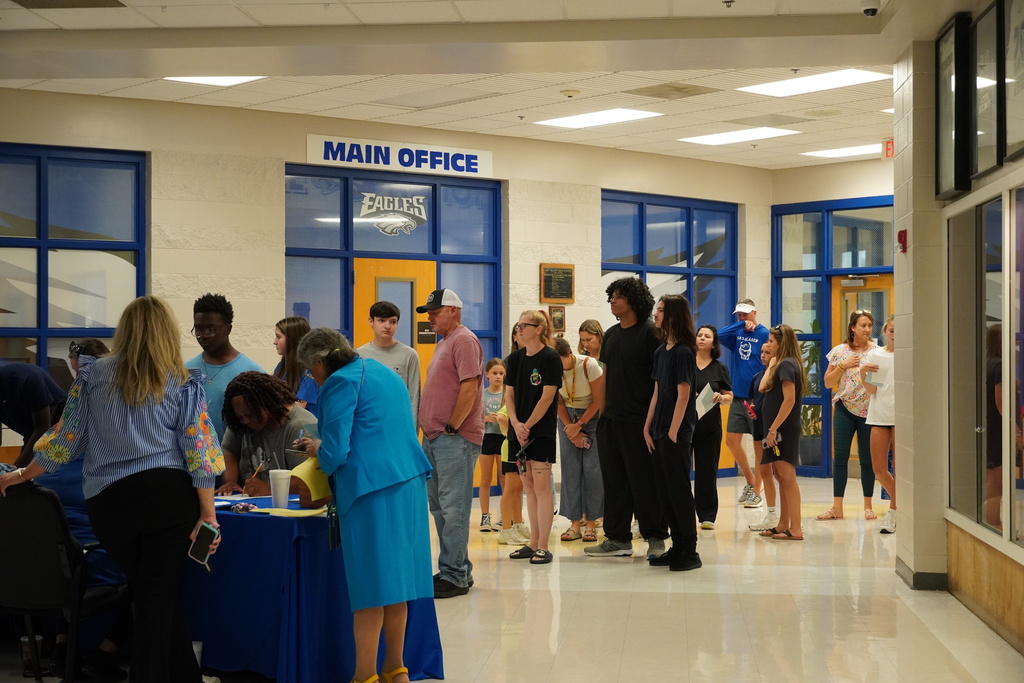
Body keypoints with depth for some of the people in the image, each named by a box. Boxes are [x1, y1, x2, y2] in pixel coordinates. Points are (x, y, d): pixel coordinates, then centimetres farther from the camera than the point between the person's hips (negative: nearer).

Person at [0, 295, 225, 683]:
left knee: (145, 594, 17)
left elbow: (65, 439, 8)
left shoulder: (93, 376, 5)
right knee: (160, 597, 5)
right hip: (169, 496, -2)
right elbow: (197, 450, -4)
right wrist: (207, 513, -2)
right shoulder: (182, 383, 0)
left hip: (110, 503, 2)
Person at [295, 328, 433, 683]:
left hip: (371, 489, -8)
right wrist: (323, 447, 30)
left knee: (370, 587, -4)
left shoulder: (341, 382, -7)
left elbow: (335, 453, -12)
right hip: (409, 483, 8)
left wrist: (317, 449, 10)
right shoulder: (384, 372, 19)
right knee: (395, 578, 14)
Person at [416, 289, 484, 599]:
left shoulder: (464, 341, -10)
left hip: (455, 439, -10)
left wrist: (452, 427, -16)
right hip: (435, 438, 10)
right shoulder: (443, 343, 21)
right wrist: (430, 430, 15)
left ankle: (454, 576, -4)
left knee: (453, 509, -8)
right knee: (440, 507, 13)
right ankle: (459, 569, 21)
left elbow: (470, 387, -19)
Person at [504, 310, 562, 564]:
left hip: (541, 431, -6)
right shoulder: (516, 358, 9)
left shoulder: (550, 358, -8)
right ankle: (533, 544, 18)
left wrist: (527, 426, -13)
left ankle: (543, 547, 0)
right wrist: (516, 424, -7)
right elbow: (509, 394, 8)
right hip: (518, 430, 6)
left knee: (541, 487, -5)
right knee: (528, 488, 11)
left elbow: (547, 397, -12)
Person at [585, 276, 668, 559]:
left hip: (639, 420, -7)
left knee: (644, 481, 0)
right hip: (610, 420, 7)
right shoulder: (611, 334, 13)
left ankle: (655, 537, 11)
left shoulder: (649, 333, -8)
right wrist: (602, 409, 13)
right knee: (614, 480, 10)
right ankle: (618, 538, 18)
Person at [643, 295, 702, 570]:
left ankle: (690, 552, 5)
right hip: (660, 433, 8)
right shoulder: (661, 351, 11)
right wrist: (648, 427, 10)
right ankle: (678, 548, 19)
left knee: (679, 490, -3)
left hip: (676, 433, -8)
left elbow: (683, 396, -15)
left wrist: (672, 433, -16)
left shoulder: (683, 352, -12)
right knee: (664, 492, 11)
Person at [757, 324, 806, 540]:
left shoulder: (786, 365, -14)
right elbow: (763, 387, 10)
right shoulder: (782, 363, 15)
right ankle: (783, 525, 18)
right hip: (780, 429, 10)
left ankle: (796, 529, -7)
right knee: (782, 477, 13)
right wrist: (771, 365, 11)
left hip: (783, 429, -10)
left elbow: (789, 400, -21)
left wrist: (773, 428, -21)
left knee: (787, 477, -8)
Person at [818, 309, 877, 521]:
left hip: (868, 410, -1)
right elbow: (828, 383, 5)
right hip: (845, 409, 1)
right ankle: (837, 507, 2)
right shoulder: (839, 351, 4)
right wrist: (842, 366, -8)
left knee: (867, 459, 5)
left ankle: (868, 506, 15)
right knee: (840, 456, -2)